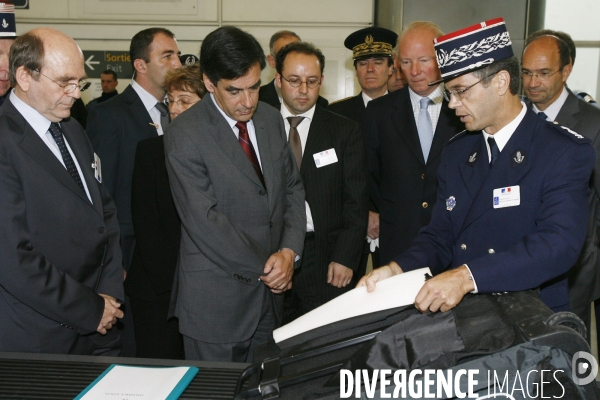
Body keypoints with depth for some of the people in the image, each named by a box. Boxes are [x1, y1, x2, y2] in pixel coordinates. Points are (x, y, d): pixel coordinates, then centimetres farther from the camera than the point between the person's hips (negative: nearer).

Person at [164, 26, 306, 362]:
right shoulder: (185, 135, -14)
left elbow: (293, 187, 10)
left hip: (271, 291, 6)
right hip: (217, 300, -5)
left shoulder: (271, 120, 6)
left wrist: (290, 250, -6)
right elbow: (204, 221, -17)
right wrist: (261, 269, -12)